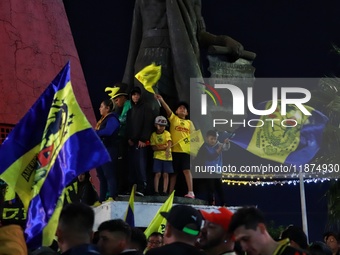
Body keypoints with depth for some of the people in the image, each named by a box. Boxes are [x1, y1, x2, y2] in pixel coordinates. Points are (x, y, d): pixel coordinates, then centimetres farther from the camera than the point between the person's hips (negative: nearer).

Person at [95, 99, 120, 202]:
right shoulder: (103, 120, 22)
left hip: (108, 151, -10)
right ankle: (101, 199, 12)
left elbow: (107, 131, -24)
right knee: (101, 176, 10)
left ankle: (112, 197, -20)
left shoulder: (112, 119, -9)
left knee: (109, 174, -15)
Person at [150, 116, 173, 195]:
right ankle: (156, 191, -3)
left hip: (167, 157, 0)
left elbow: (169, 143, -21)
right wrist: (163, 147, -16)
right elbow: (154, 147, -3)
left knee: (165, 174, -1)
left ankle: (165, 191, 0)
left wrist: (168, 149, -42)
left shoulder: (167, 133, -3)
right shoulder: (153, 135, 1)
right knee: (157, 174, -5)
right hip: (157, 156, 0)